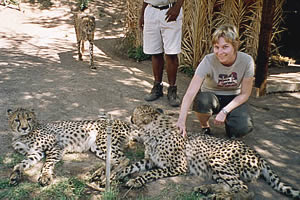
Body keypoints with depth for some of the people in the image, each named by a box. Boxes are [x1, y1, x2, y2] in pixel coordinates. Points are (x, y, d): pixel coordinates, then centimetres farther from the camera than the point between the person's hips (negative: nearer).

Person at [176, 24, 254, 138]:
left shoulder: (246, 61, -20)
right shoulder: (208, 61, -25)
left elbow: (245, 94, -11)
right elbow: (190, 92, -33)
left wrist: (224, 111, -23)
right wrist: (181, 120, -46)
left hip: (234, 98, 1)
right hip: (212, 96, -1)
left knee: (243, 128, -28)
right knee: (202, 101, -37)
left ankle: (228, 122, 10)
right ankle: (205, 127, -3)